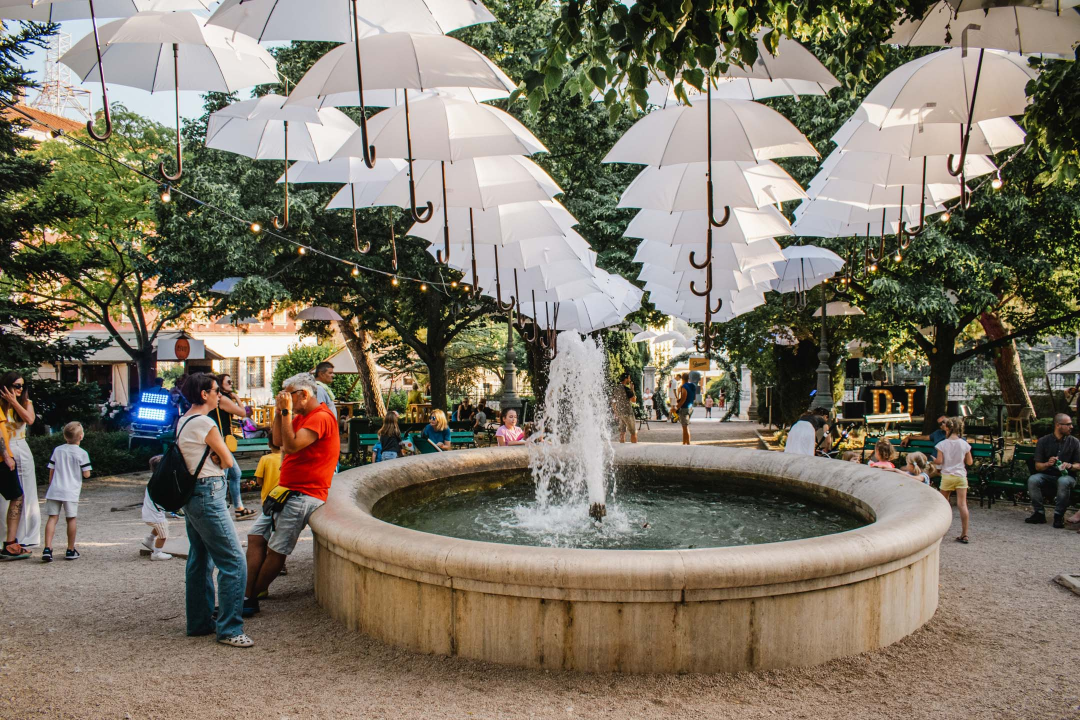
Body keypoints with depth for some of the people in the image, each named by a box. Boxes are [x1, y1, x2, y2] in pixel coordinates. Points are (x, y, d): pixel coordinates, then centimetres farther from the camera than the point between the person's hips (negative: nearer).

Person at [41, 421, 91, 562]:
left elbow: (51, 471, 11)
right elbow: (86, 474, -6)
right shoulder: (82, 453, -4)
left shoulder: (57, 450, 8)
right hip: (71, 492, -3)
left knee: (52, 518, 2)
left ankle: (47, 549, -10)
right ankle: (70, 550, 14)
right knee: (71, 519, 7)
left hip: (54, 490, 3)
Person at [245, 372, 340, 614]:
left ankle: (251, 599, 1)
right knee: (256, 536, 2)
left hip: (303, 495, -10)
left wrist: (286, 411, -19)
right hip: (287, 491, 10)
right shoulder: (301, 417, 17)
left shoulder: (321, 417, -16)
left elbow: (291, 446, -24)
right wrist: (280, 411, 8)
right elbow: (278, 441, 18)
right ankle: (249, 593, 2)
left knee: (276, 550, -7)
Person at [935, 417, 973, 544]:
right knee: (962, 504, -4)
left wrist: (933, 460, 9)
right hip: (961, 476, 1)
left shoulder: (943, 444, -8)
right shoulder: (964, 444, -2)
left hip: (947, 476, -1)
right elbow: (969, 462, 2)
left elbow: (939, 461, -11)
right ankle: (964, 534, -6)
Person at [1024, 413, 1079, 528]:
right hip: (1047, 475, 1)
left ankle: (1059, 516, -21)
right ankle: (1039, 513, -16)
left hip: (1066, 476, -1)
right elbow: (1038, 466, 0)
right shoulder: (1043, 441, 2)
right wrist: (1048, 464, -22)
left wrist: (1070, 466, -20)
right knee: (1032, 480, -31)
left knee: (1063, 481, -37)